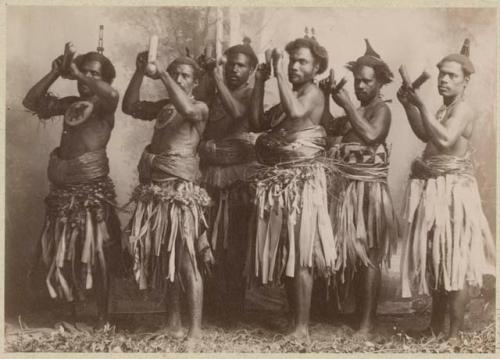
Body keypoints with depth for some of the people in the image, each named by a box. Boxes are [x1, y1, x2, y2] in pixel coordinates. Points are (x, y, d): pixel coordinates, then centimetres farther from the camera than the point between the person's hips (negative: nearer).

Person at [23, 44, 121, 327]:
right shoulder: (69, 103, 11)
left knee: (96, 252, 0)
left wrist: (77, 74, -16)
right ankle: (73, 312, 25)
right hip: (64, 188, 6)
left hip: (93, 187, -5)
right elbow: (31, 102, 9)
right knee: (65, 252, 11)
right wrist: (55, 72, 0)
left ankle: (102, 316, 10)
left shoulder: (104, 105, -4)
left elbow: (112, 94, -27)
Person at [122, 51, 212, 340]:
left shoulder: (200, 108, 1)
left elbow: (187, 110, -21)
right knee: (163, 258, 10)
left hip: (182, 189, -6)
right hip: (155, 187, 6)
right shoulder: (163, 107, 18)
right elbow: (130, 106, 8)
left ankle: (195, 331, -6)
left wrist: (162, 75, -18)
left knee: (187, 260, -9)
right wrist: (140, 72, -3)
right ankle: (174, 323, 21)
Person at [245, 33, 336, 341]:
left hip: (302, 180, -8)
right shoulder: (288, 97, 21)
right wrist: (260, 83, 10)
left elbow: (296, 111, -24)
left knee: (300, 255, -9)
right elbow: (257, 122, 12)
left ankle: (302, 329, -5)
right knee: (283, 255, 10)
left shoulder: (313, 93, -3)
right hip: (276, 182, 8)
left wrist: (280, 74, -15)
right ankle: (294, 320, 19)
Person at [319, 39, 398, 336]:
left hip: (368, 189, -7)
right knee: (346, 250, 8)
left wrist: (347, 105, -18)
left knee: (367, 254, -6)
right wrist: (326, 96, -1)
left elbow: (371, 135, -24)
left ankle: (367, 322, -4)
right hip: (346, 187, 7)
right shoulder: (356, 112, 19)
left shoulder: (381, 109, -4)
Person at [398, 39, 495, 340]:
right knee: (434, 258, 15)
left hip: (453, 192, -10)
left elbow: (444, 140, -29)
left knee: (455, 261, -4)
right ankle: (436, 326, 27)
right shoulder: (444, 110, 15)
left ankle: (455, 333, 2)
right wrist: (409, 106, 13)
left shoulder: (464, 109, -14)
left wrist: (422, 105, -24)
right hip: (433, 190, 10)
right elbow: (425, 135, 24)